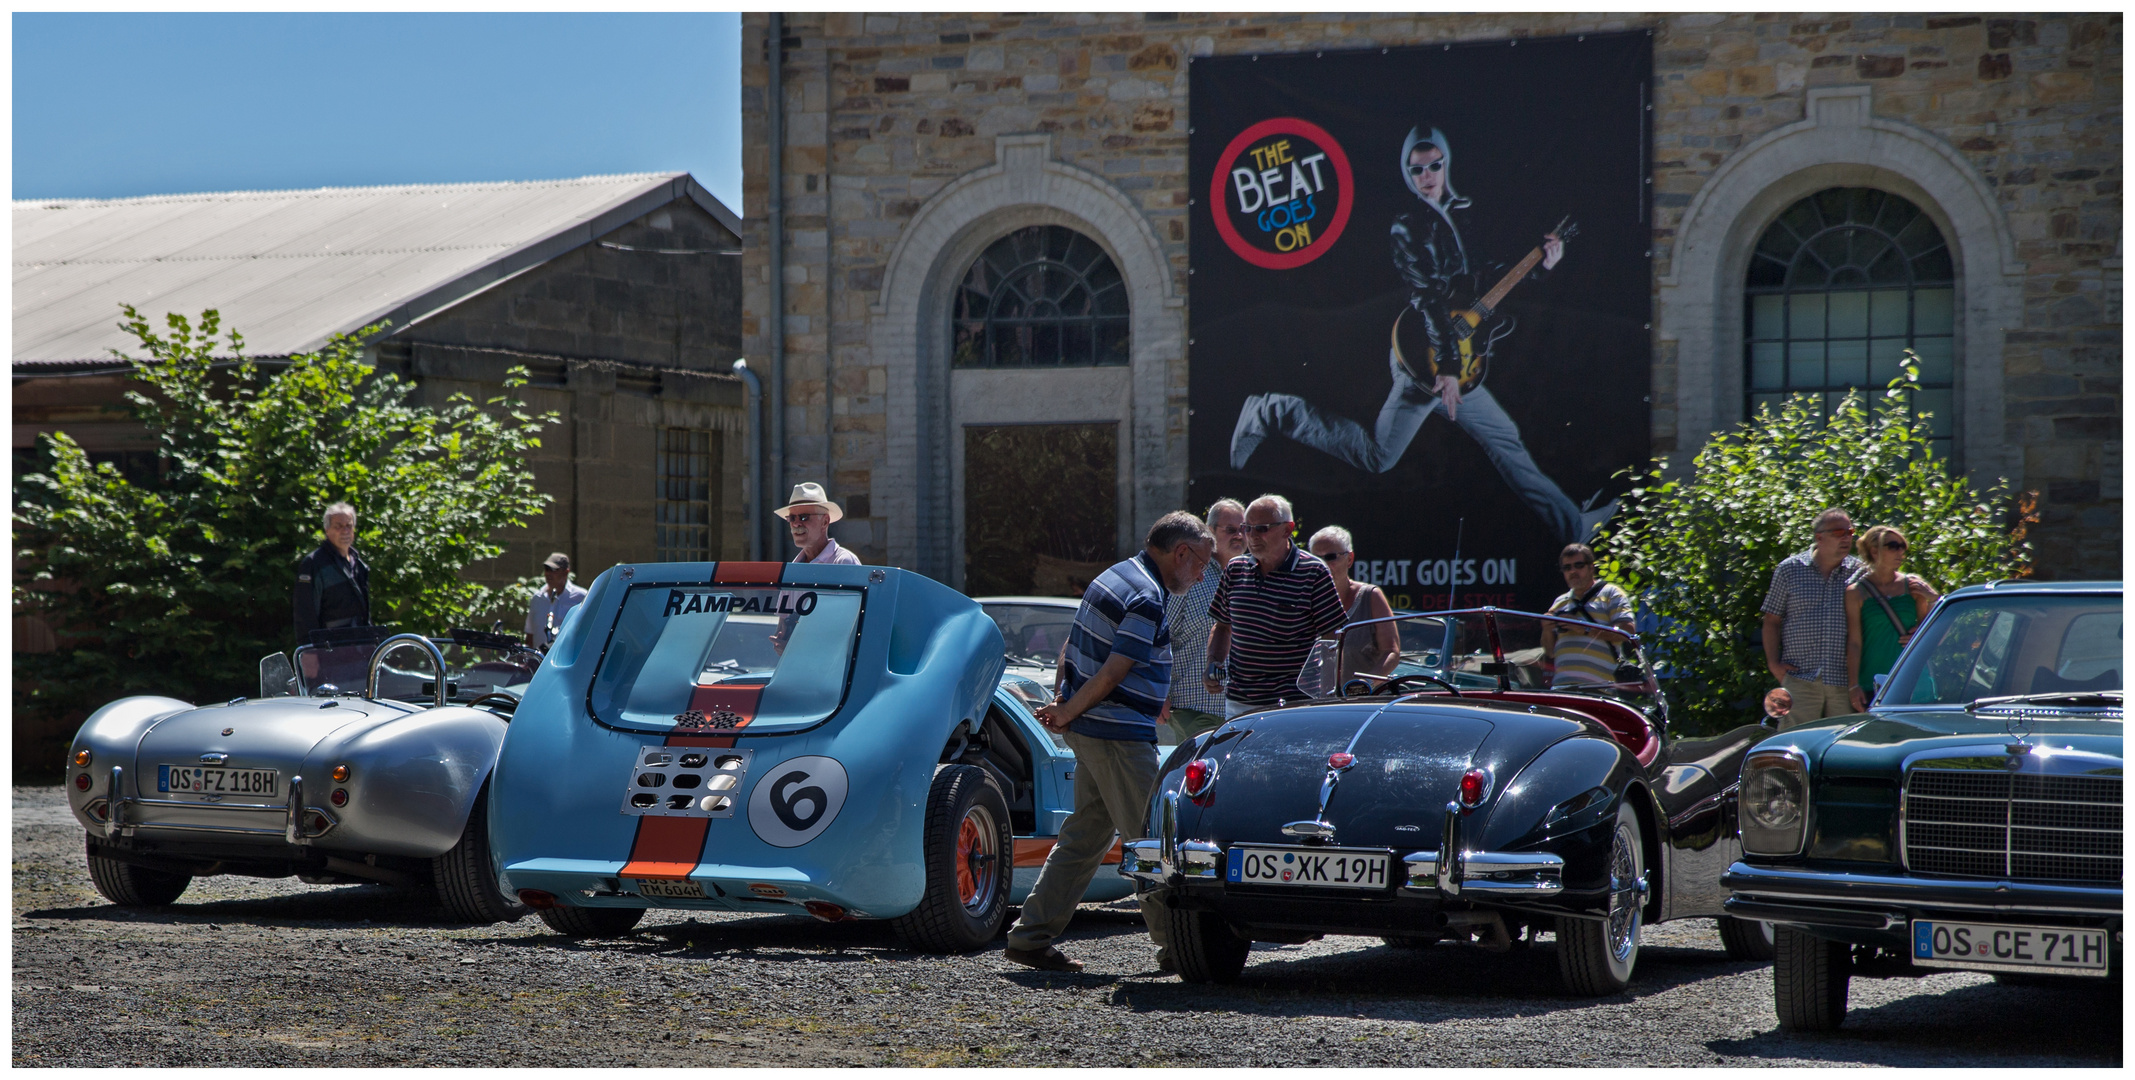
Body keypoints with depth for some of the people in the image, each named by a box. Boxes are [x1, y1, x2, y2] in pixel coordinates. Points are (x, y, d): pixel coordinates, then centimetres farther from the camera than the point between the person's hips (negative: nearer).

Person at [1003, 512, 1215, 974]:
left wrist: (1067, 707, 15)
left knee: (1085, 835, 11)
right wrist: (1068, 713, -9)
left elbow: (1073, 651, 19)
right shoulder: (1146, 599, -17)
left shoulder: (1115, 576, 15)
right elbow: (1113, 672, -19)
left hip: (1091, 729, 10)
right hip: (1120, 736, -10)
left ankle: (1032, 935, 11)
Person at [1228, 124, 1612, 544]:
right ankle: (1272, 414, 5)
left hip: (1451, 356, 9)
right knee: (1378, 457, -5)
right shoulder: (1409, 226, -15)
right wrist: (1447, 366, -27)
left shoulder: (1451, 216, 12)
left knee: (1504, 439, 14)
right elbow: (1429, 297, -21)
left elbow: (1473, 280, 14)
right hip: (1425, 357, -9)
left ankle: (1571, 525, 23)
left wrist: (1539, 266, 8)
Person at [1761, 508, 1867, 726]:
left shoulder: (1858, 571, 8)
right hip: (1800, 679, -1)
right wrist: (1774, 663, -1)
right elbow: (1772, 620, 9)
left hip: (1844, 682, 2)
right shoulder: (1789, 569, 6)